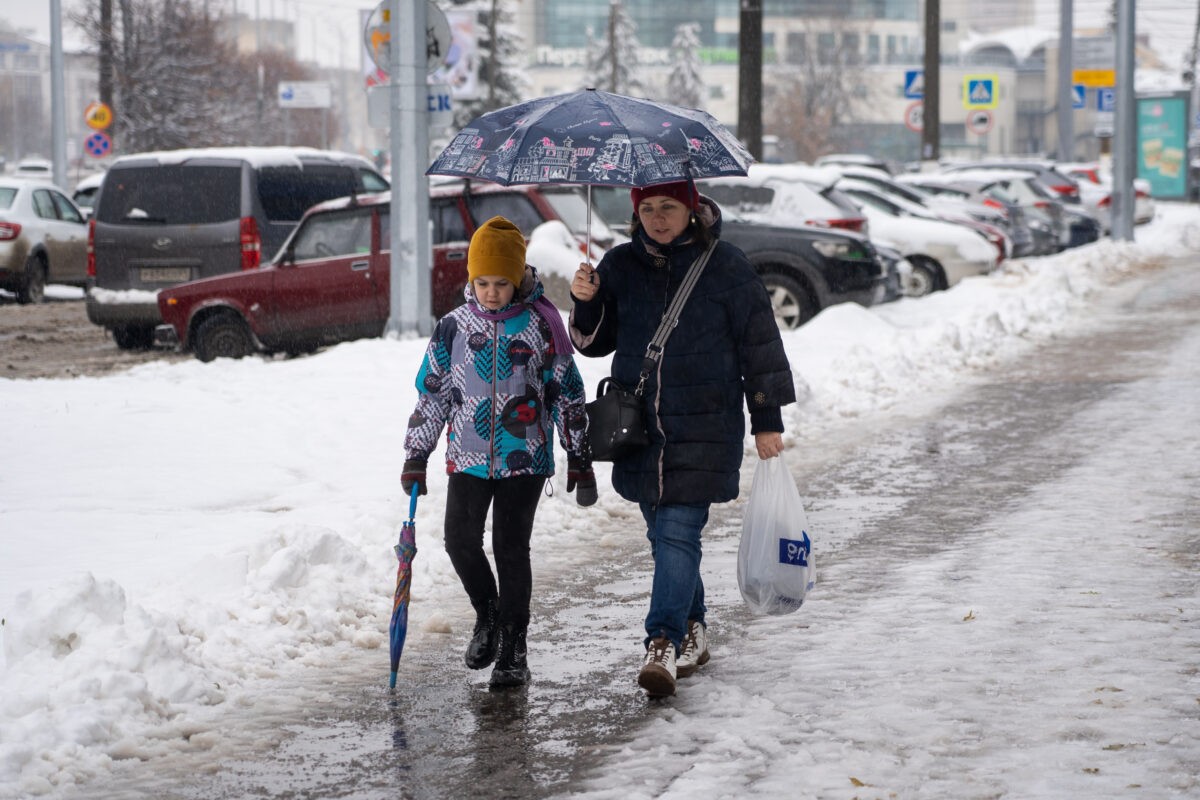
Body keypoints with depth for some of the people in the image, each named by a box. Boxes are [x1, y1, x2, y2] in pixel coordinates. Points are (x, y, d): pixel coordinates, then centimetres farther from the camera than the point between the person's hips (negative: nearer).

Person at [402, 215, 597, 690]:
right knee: (460, 541, -4)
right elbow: (431, 394, 10)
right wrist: (415, 457, 9)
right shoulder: (454, 327, 4)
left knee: (511, 549, -3)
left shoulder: (539, 324, -3)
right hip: (468, 456, 3)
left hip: (525, 457, -3)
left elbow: (568, 393, 3)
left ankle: (513, 650, 7)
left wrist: (579, 458, 2)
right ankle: (487, 615, 24)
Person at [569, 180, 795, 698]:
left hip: (703, 427, -4)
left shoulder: (724, 266, -3)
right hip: (639, 425, 4)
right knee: (663, 533, 11)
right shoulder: (620, 266, 7)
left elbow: (759, 343, 2)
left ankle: (663, 643, -18)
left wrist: (767, 420, 1)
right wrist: (587, 305, -8)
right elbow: (596, 343, 13)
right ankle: (693, 630, 26)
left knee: (678, 532, -13)